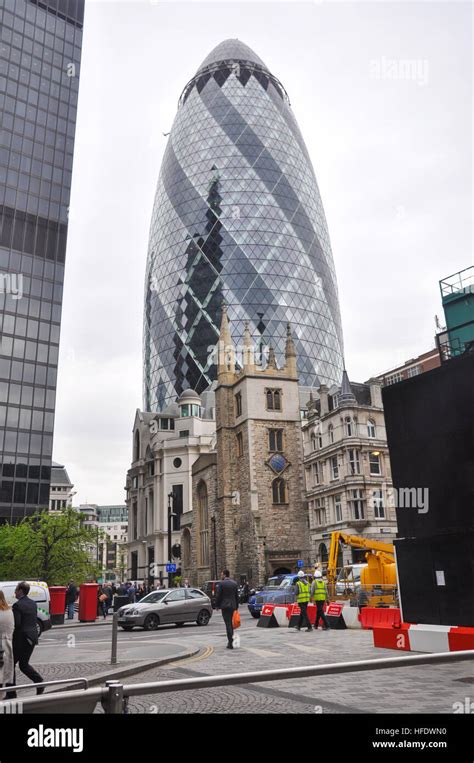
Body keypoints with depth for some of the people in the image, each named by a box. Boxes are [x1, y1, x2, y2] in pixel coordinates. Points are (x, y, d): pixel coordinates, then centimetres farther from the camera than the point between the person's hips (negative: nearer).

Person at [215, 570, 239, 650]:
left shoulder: (221, 583, -9)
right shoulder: (234, 583, 8)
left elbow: (218, 595, -9)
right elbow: (237, 596, 10)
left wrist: (217, 605, 1)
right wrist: (236, 606, 15)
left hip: (225, 605, -5)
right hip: (233, 605, 5)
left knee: (228, 623, -5)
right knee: (230, 623, 19)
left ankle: (230, 643, -9)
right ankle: (231, 639, 22)